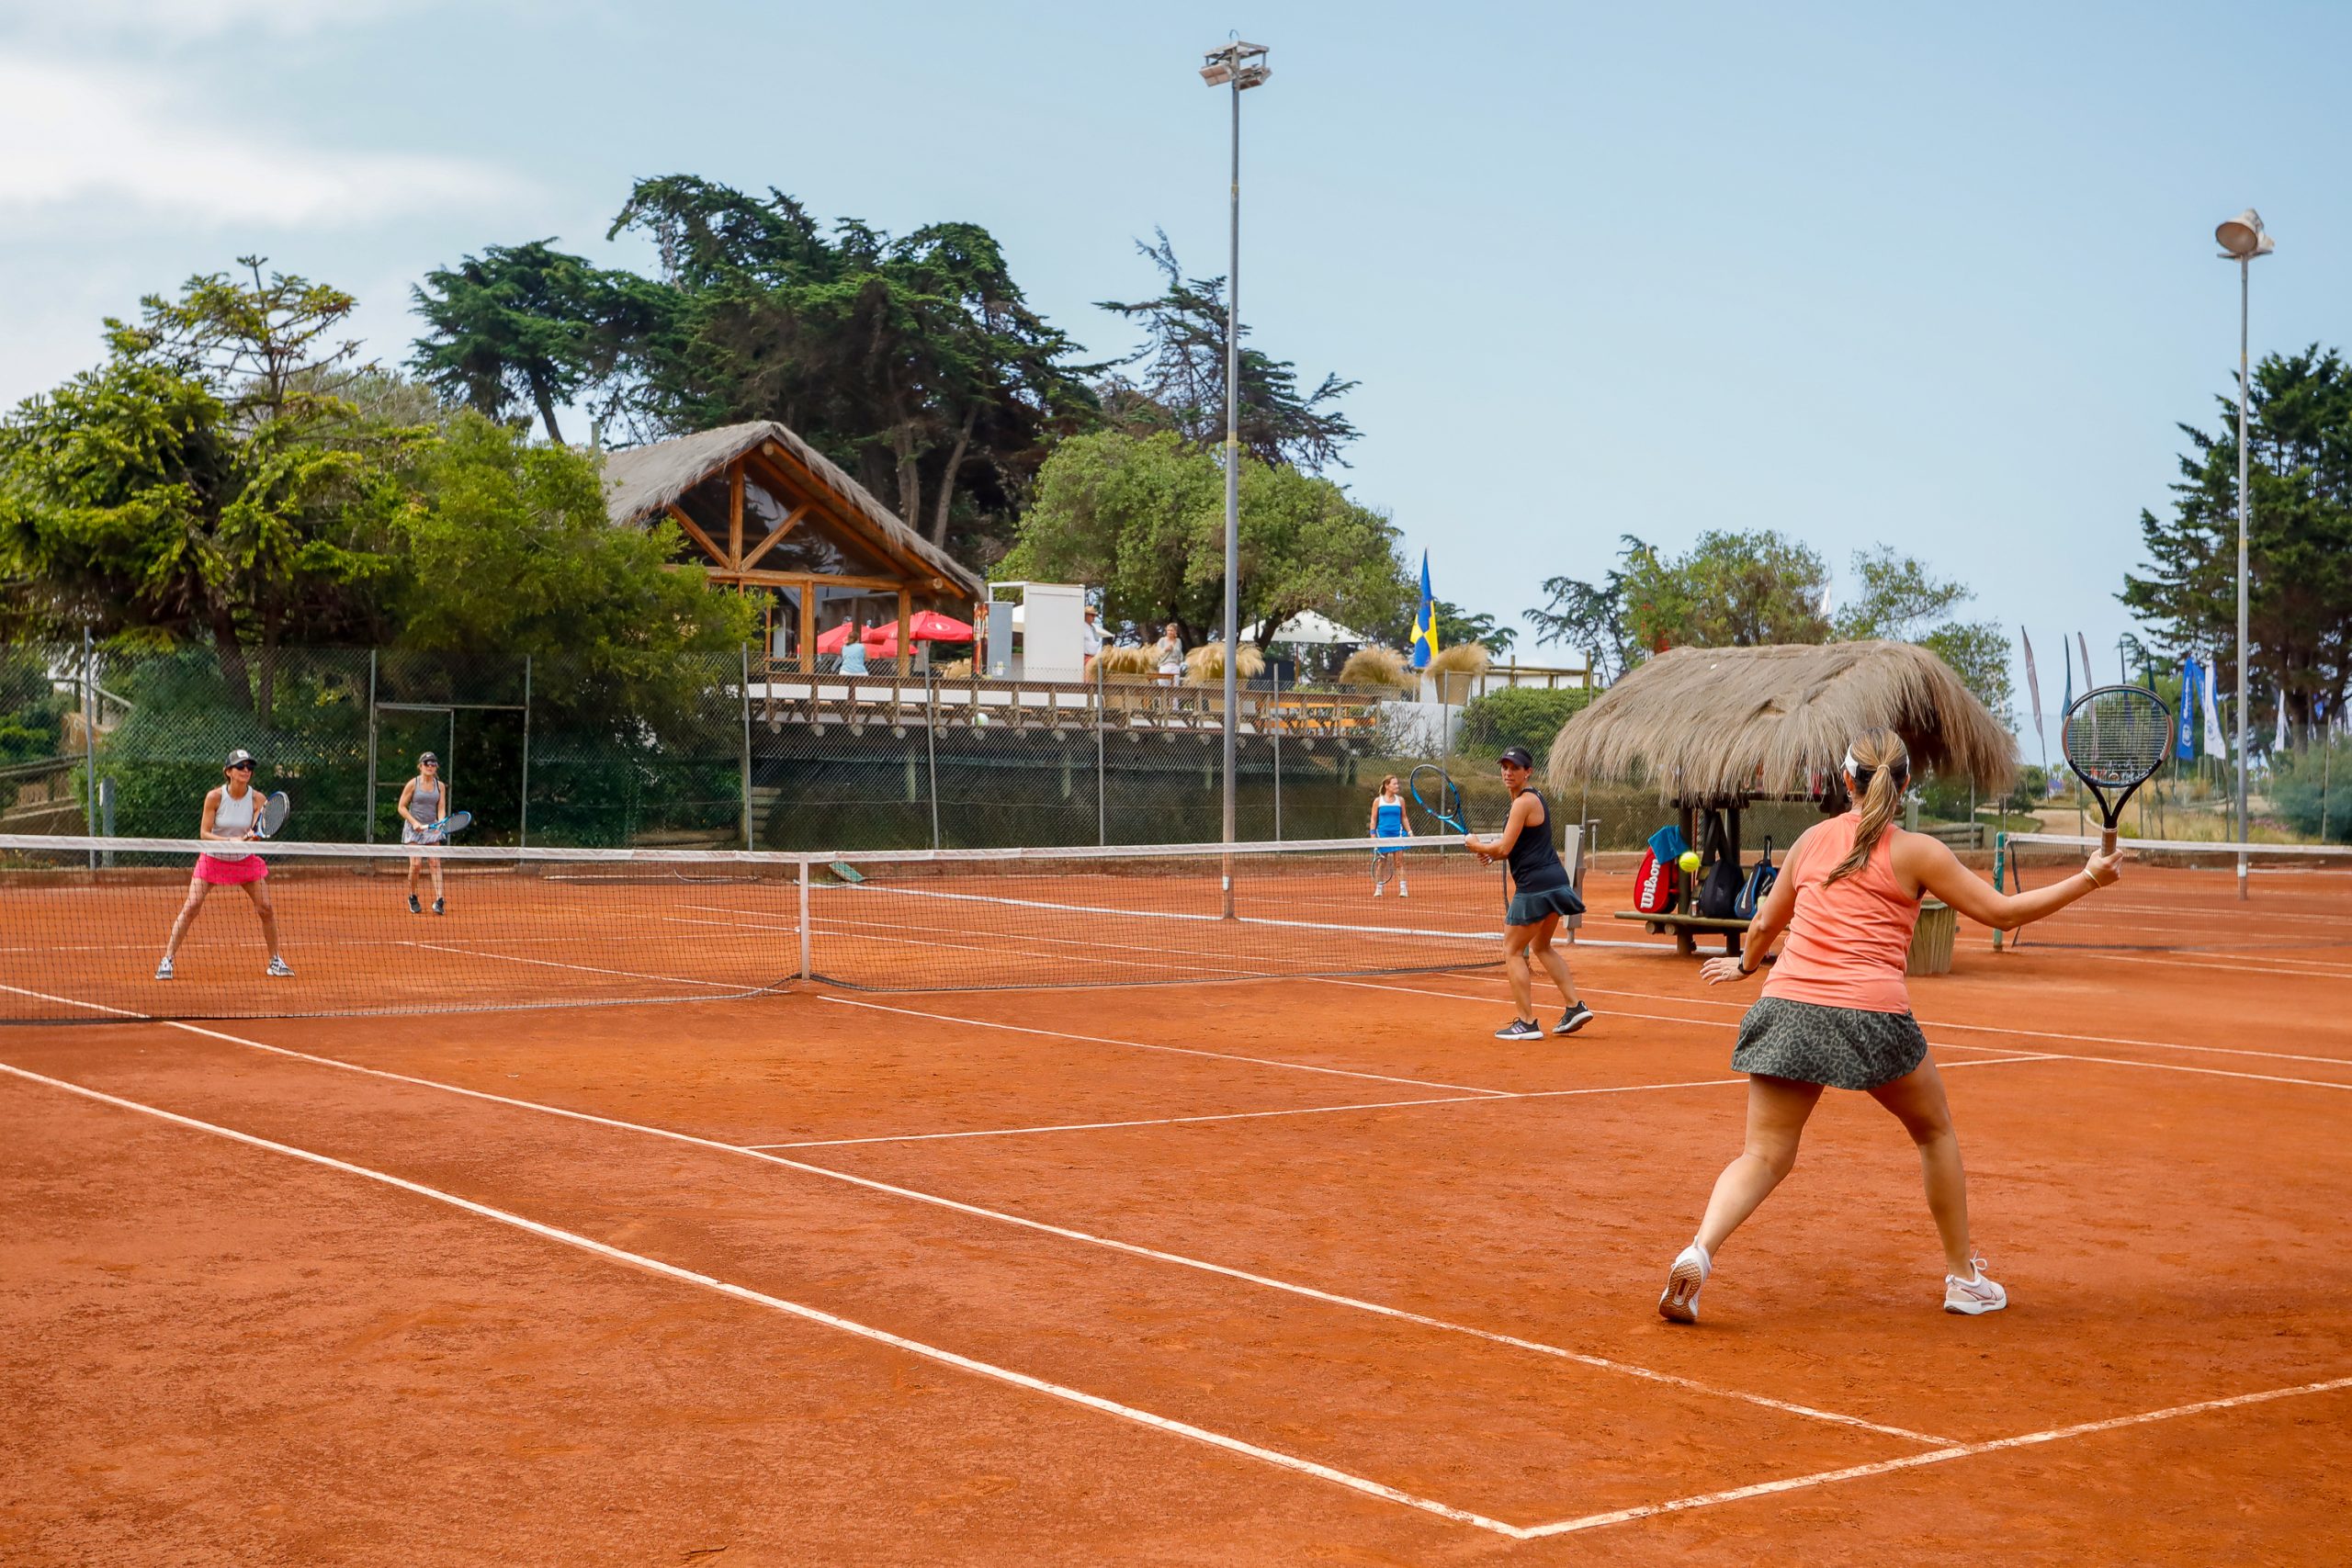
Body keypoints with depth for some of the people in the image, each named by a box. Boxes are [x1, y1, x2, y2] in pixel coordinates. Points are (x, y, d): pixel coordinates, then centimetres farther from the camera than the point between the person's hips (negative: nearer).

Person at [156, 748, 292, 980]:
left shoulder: (257, 798, -12)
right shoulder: (214, 796, -17)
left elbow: (257, 832, -18)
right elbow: (204, 833, -17)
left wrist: (251, 836, -41)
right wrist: (230, 841, -32)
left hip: (245, 860, 2)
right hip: (213, 858, -2)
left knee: (266, 908, -6)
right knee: (190, 908, -12)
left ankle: (275, 962, 10)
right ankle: (167, 960, -4)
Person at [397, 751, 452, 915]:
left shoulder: (440, 786, 5)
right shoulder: (413, 784, -4)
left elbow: (441, 809, 3)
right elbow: (402, 807, -2)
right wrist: (414, 822, -13)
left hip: (432, 828, 3)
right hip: (414, 828, -3)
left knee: (435, 863, -10)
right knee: (415, 863, -11)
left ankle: (439, 901, -17)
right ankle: (412, 898, 10)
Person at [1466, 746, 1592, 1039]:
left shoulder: (1524, 802, -14)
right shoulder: (1534, 799, 18)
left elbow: (1504, 848, -17)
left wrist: (1477, 845, 1)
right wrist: (1494, 852, 11)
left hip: (1535, 885, -10)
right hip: (1555, 881, 10)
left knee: (1512, 951, 0)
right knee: (1541, 947, 24)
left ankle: (1527, 1023, -2)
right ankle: (1575, 1007, 16)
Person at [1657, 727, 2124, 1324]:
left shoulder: (1812, 839, 14)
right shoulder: (1917, 852, 3)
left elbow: (1767, 923, 24)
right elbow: (2003, 912, 6)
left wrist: (1745, 963, 45)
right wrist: (2087, 880, 17)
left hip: (1787, 1006, 3)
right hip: (1871, 1015, -2)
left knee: (1765, 1155, 5)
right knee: (1934, 1131, 22)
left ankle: (1698, 1252, -21)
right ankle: (1964, 1278, 29)